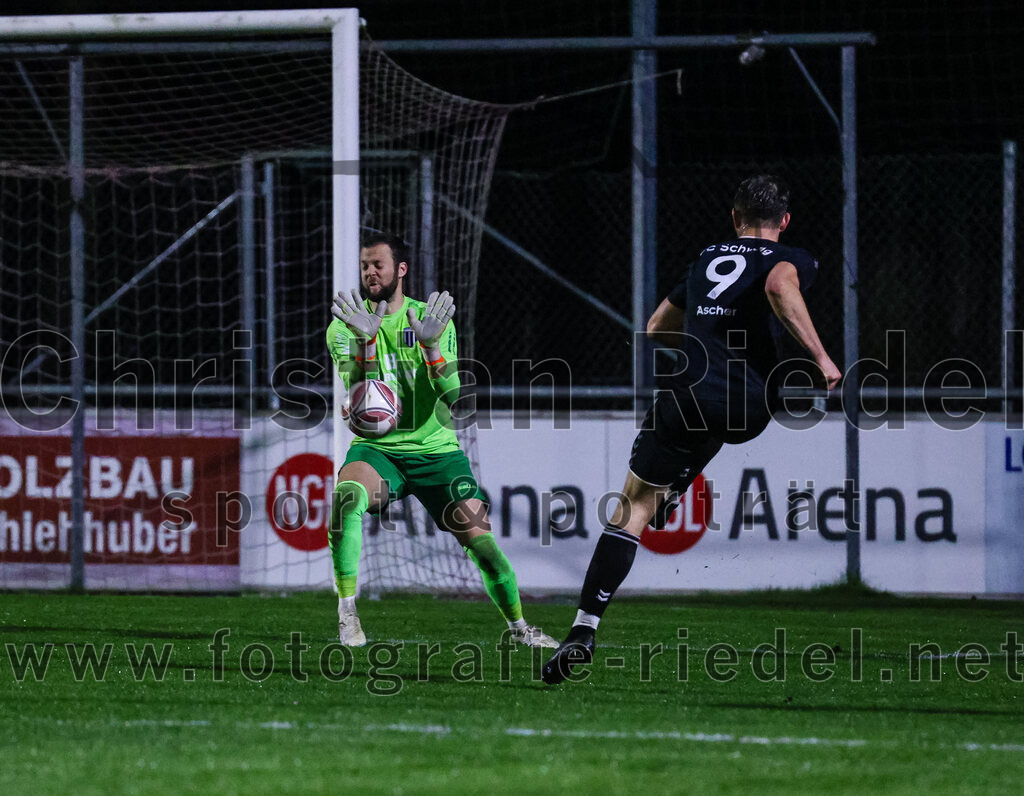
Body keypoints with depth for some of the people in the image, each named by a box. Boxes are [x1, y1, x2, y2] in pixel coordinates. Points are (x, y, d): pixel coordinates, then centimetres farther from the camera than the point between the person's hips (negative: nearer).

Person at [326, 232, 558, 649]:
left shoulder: (432, 319, 1)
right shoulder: (345, 325, 0)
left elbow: (451, 394, -9)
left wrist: (431, 344, -24)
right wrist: (365, 341, -28)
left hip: (435, 448, 1)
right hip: (377, 447, -1)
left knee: (478, 534, -4)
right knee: (347, 494, -33)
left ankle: (518, 626, 17)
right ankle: (346, 610, -28)